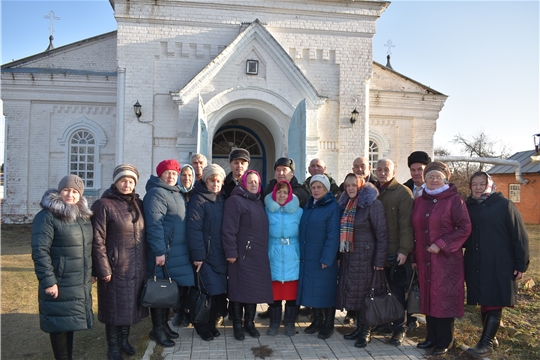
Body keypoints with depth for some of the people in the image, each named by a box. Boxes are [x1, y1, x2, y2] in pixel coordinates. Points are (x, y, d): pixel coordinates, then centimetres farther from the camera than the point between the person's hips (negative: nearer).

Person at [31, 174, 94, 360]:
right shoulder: (47, 216, -13)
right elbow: (40, 251, -18)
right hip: (60, 285, -7)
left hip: (80, 284, 7)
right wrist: (48, 281, -21)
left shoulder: (84, 216, 9)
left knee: (70, 322, 18)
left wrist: (91, 272, 17)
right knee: (60, 324, 4)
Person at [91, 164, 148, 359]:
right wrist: (103, 269, -16)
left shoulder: (138, 204, 7)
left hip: (137, 267, 6)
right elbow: (97, 241, -14)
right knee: (115, 307, 7)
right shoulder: (103, 205, -11)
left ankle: (124, 340, 35)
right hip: (116, 267, -5)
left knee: (131, 305, 16)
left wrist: (146, 262, 9)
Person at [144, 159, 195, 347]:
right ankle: (157, 330, 14)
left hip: (178, 253, 9)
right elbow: (154, 224, -20)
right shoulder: (156, 193, -11)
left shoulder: (178, 194, 17)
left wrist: (187, 251, 20)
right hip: (163, 252, -9)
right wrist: (159, 251, -24)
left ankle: (164, 324, 29)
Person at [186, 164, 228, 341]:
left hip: (221, 255, 6)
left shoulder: (222, 200, 13)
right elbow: (194, 229, -17)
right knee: (208, 293, 0)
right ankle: (202, 327, 22)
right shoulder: (198, 199, -10)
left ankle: (211, 323, 30)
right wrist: (198, 254, -21)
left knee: (220, 293, 10)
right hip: (206, 256, -6)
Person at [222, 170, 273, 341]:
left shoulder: (259, 203, 17)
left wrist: (265, 251, 15)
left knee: (254, 289, 11)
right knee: (239, 289, 1)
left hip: (258, 255, 7)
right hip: (242, 254, -7)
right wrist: (231, 252, -18)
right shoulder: (236, 200, -7)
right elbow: (229, 229, -13)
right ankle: (237, 325, 15)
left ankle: (249, 323, 25)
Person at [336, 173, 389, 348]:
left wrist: (379, 261, -15)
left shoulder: (373, 204, -10)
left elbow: (382, 233, -12)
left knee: (363, 293, 1)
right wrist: (341, 253, 8)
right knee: (352, 292, 10)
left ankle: (366, 331, 15)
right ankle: (359, 327, 24)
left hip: (365, 256, -6)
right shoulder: (346, 204, 10)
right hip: (348, 255, 6)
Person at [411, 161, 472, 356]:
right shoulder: (419, 201, 10)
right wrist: (413, 257, 10)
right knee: (427, 297, 11)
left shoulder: (454, 200, -6)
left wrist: (441, 244, -18)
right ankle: (432, 337, 25)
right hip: (424, 259, 5)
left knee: (444, 298, 2)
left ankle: (444, 342, 16)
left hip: (446, 259, -5)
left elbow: (465, 228, -12)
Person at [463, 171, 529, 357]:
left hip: (499, 266, -5)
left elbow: (520, 236, -6)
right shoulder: (469, 207, 9)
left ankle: (486, 343, 2)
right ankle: (490, 337, 25)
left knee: (494, 304, -2)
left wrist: (521, 264, -8)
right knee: (484, 303, 12)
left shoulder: (504, 205, -4)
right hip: (476, 266, 5)